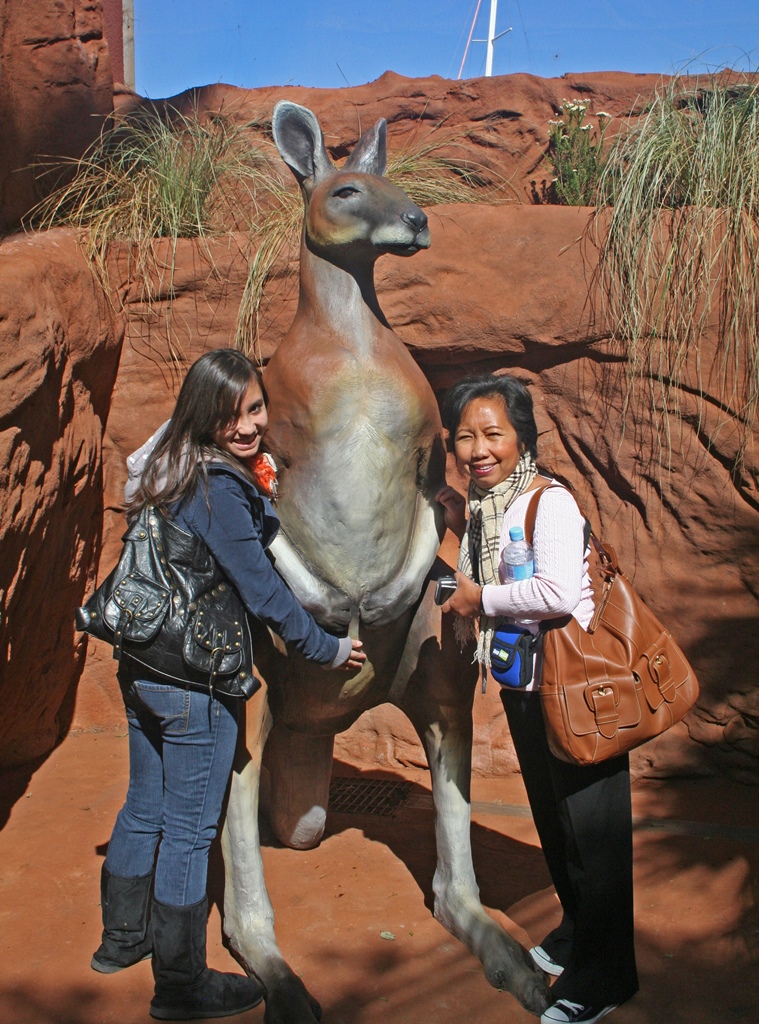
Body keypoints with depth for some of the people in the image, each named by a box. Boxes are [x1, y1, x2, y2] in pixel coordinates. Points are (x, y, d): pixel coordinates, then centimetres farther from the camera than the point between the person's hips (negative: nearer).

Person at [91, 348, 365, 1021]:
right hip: (196, 684, -9)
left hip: (142, 670, 9)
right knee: (189, 831, 5)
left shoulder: (174, 471, 5)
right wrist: (327, 649, -6)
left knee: (144, 810, 23)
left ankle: (122, 939, 42)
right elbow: (261, 587, -18)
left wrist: (258, 493, 7)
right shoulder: (220, 488, -21)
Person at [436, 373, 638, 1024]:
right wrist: (464, 530, 6)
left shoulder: (550, 502, -19)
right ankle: (576, 935, 45)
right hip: (523, 686, 8)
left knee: (589, 827, 6)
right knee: (552, 819, 23)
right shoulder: (484, 507, 5)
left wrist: (481, 598, -20)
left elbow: (557, 592, -33)